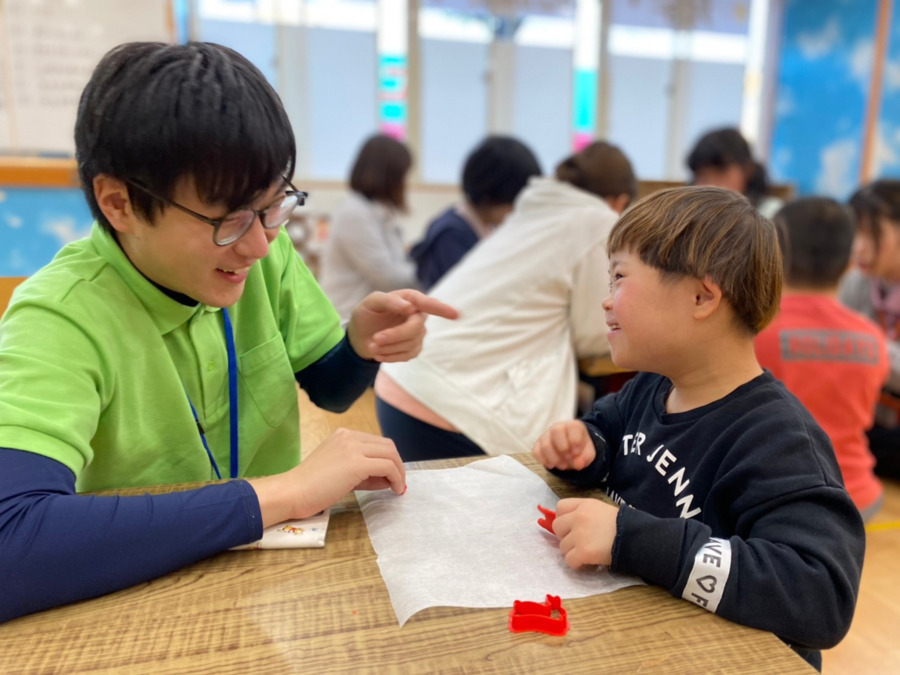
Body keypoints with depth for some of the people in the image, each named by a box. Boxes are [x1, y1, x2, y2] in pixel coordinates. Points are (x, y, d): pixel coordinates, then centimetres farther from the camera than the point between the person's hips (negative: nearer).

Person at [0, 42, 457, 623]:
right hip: (143, 603, -2)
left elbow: (329, 388, 5)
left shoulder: (263, 252, -7)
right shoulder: (62, 320, -20)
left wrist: (362, 343, -15)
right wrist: (280, 494, -31)